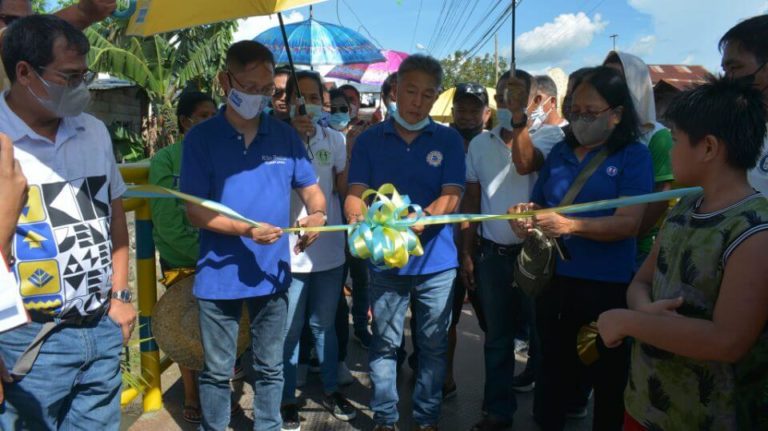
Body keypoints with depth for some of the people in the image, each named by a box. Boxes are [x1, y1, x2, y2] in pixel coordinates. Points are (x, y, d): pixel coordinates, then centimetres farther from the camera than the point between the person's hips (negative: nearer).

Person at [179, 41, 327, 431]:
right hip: (219, 275, -2)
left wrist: (317, 214, -16)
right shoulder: (201, 137, -7)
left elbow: (311, 188, 7)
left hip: (273, 272, 3)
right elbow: (194, 211, -10)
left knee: (270, 368, 18)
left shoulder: (285, 135, 1)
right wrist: (246, 230, -24)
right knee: (217, 370, 13)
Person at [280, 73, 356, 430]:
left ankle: (331, 390, 35)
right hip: (290, 251, -3)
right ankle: (288, 399, 25)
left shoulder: (334, 138, 4)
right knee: (290, 331, 8)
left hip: (330, 250, 4)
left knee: (324, 325, 19)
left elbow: (343, 186, 1)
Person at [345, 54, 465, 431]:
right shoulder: (369, 140, 3)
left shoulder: (449, 140, 2)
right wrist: (357, 217, -27)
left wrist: (424, 217, -29)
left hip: (436, 260, 0)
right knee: (384, 344, 9)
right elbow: (356, 193, -3)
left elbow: (451, 197, -8)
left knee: (433, 345, 11)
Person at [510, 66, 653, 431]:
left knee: (608, 376, 11)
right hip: (553, 278, 5)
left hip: (606, 286, -4)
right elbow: (540, 203, 15)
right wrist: (525, 214, -10)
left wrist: (570, 225, -30)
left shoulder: (634, 155, -5)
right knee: (553, 366, 19)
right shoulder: (560, 151, 9)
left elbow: (628, 223, -16)